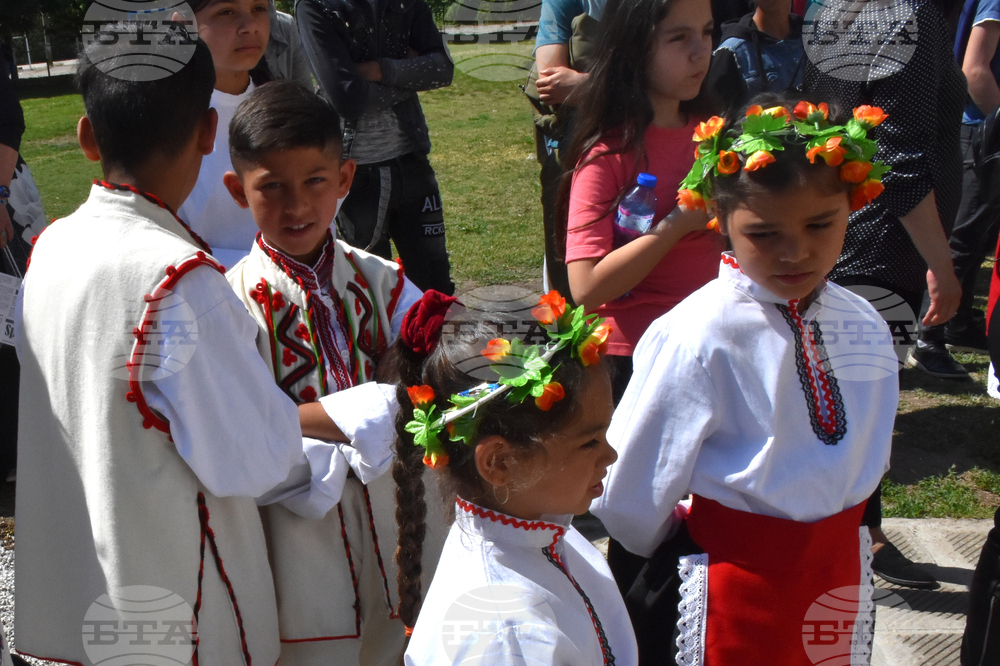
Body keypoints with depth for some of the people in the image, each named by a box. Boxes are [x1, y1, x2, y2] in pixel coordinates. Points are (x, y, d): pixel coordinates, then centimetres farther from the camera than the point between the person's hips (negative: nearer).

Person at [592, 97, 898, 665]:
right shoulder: (700, 339, -23)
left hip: (842, 574, 6)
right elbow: (627, 500, -16)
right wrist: (681, 547, 1)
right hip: (736, 589, -5)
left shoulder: (865, 327, -4)